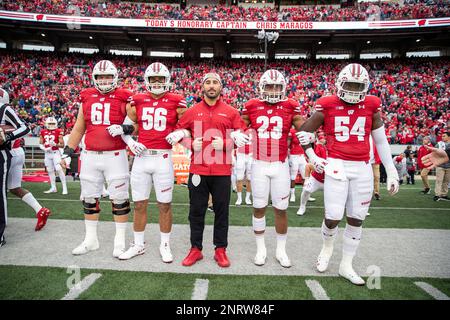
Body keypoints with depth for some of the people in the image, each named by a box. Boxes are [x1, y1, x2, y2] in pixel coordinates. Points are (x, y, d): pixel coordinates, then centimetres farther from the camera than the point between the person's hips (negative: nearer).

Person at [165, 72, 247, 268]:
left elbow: (240, 138, 5)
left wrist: (224, 144, -12)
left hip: (222, 171, -1)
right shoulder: (192, 111, 6)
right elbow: (179, 131, 13)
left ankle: (221, 249, 23)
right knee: (196, 211, 10)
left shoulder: (231, 112, 3)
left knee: (222, 211, 8)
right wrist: (191, 144, -5)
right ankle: (196, 249, 25)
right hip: (198, 170, 1)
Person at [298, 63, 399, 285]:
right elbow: (304, 132, 10)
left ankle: (346, 265, 24)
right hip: (337, 166, -3)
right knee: (333, 217, -7)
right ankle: (327, 247, 27)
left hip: (362, 168, 3)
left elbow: (381, 141, 11)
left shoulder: (371, 106, 6)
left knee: (356, 219, 7)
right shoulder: (327, 106, 0)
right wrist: (312, 158, 5)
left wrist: (391, 172, 10)